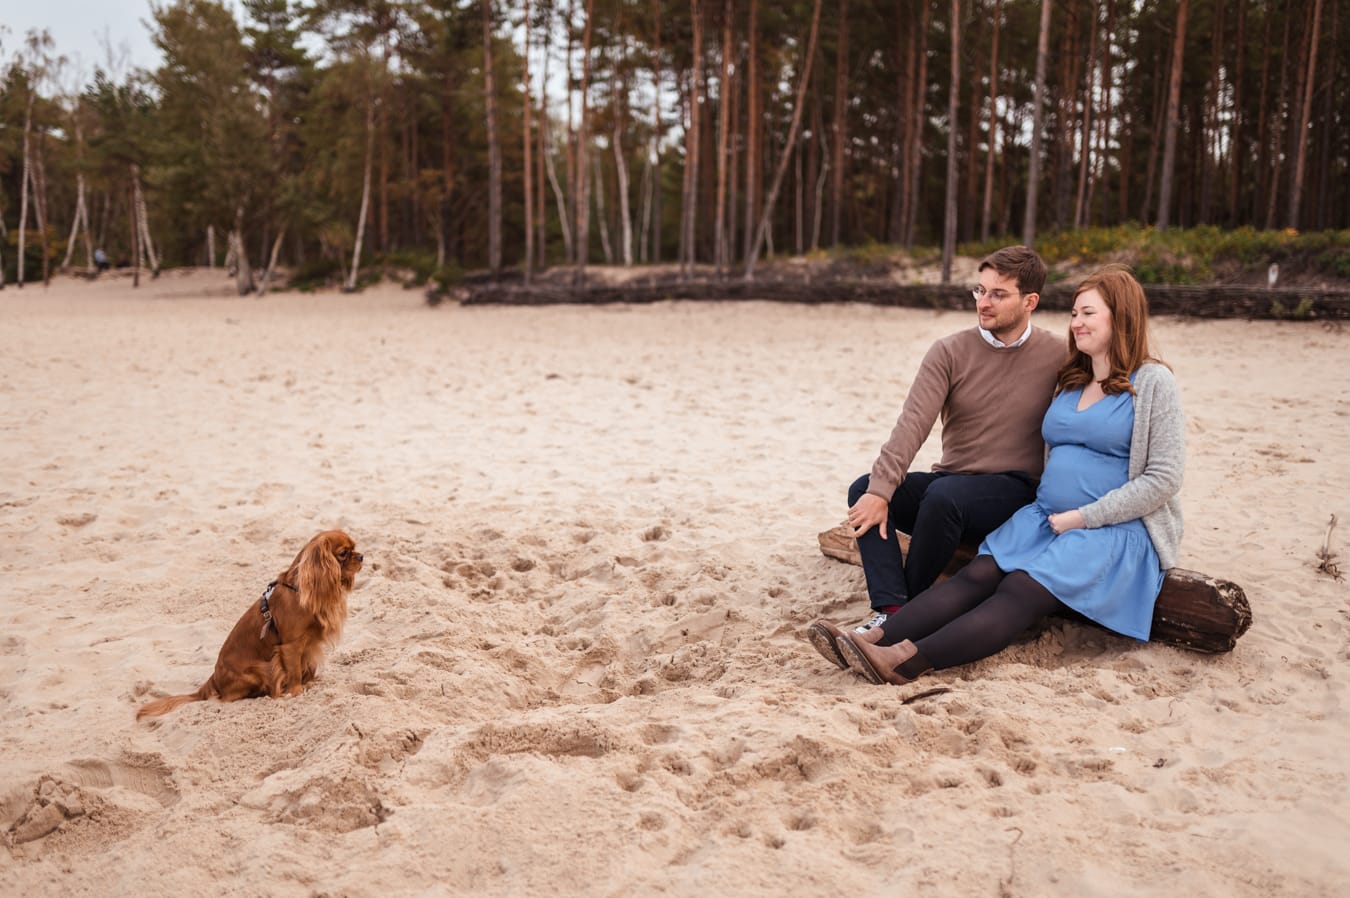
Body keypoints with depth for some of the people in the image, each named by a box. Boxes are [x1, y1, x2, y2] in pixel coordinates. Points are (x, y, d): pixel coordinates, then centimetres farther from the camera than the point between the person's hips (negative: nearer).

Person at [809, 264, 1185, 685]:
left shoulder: (1152, 381, -3)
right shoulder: (1071, 380, 18)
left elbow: (1163, 478, -9)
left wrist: (1083, 517, -13)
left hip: (1116, 529, -6)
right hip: (1047, 517, 6)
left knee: (1021, 591, -28)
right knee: (978, 575, -20)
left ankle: (906, 663, -47)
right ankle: (875, 640, -38)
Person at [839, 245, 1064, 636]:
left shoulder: (1058, 357, -4)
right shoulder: (949, 352, -2)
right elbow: (912, 424, -15)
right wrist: (880, 491, -26)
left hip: (1015, 491, -3)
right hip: (948, 481, 4)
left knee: (943, 494, -34)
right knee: (863, 490, -20)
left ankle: (912, 604, -19)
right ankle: (890, 608, -31)